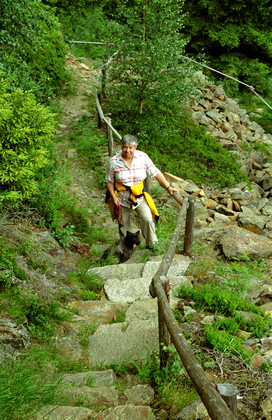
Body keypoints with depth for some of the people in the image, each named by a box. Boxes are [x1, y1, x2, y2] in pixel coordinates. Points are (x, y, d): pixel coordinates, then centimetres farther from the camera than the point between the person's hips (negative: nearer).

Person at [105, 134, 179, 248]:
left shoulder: (143, 157, -11)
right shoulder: (114, 162, -13)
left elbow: (155, 173, -8)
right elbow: (109, 181, -3)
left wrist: (168, 187, -12)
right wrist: (114, 197, -11)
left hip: (139, 197, 0)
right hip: (122, 198, 0)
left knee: (148, 219, -12)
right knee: (123, 223, 13)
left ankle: (151, 245, 8)